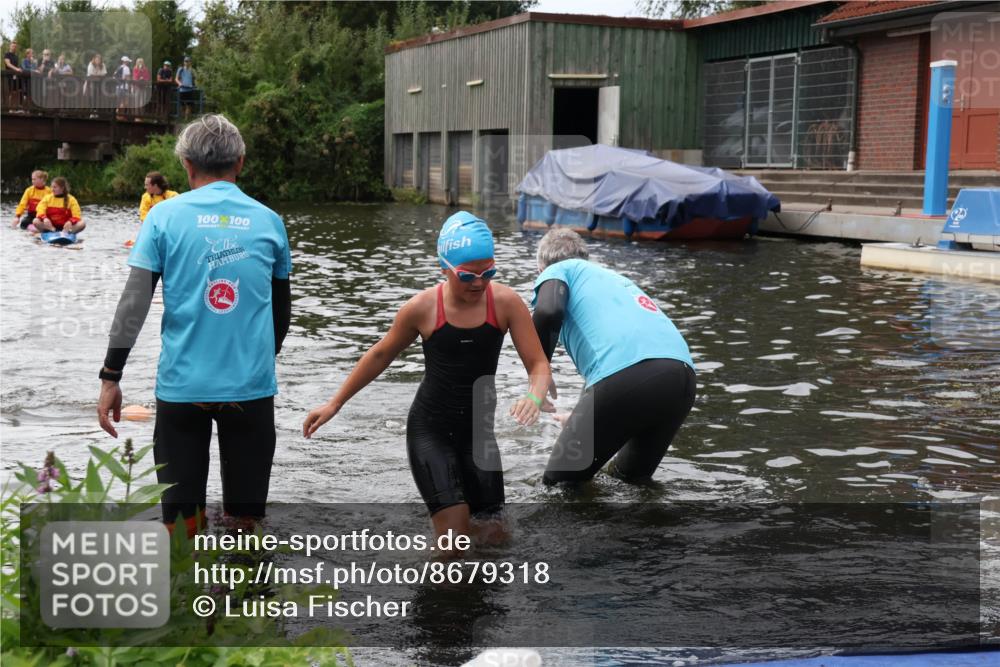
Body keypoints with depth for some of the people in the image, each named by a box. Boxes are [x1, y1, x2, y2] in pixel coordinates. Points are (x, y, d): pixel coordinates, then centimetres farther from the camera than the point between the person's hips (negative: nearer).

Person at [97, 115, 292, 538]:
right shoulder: (268, 221, 5)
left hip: (182, 384, -1)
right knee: (245, 516, 8)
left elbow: (134, 302, -6)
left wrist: (110, 377, -1)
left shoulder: (165, 216, 0)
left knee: (181, 514, 8)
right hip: (251, 385, 1)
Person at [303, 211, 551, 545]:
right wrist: (335, 403, 8)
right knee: (454, 534, -17)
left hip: (478, 430, 3)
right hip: (429, 429, -3)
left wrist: (534, 396, -33)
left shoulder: (506, 302, -11)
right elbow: (380, 356, 4)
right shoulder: (422, 308, -12)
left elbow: (538, 364, -9)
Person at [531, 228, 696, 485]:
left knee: (560, 483, 7)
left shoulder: (557, 271, 19)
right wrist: (583, 420, 57)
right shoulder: (617, 278, 39)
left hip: (624, 376, -7)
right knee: (634, 477, 29)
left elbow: (548, 312, -6)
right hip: (682, 376, 7)